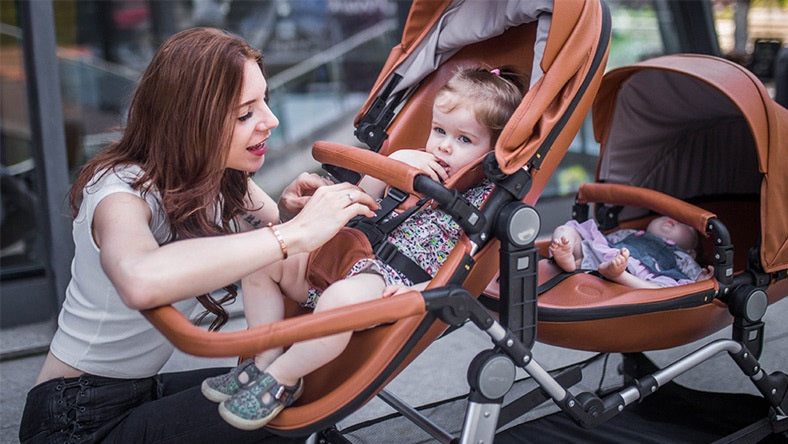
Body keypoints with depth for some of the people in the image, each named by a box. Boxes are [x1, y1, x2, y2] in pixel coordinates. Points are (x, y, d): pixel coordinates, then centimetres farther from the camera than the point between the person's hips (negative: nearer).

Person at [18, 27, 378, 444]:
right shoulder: (123, 191, -26)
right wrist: (294, 233, -47)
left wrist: (289, 211, -18)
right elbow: (141, 282, -49)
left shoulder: (221, 176, -3)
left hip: (144, 391, 7)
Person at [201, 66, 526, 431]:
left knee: (339, 299, -40)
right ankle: (267, 359, 0)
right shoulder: (418, 168, 17)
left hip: (394, 286, -8)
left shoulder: (484, 199, -2)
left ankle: (280, 381, -17)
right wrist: (395, 160, 2)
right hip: (355, 254, 8)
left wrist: (419, 291, -23)